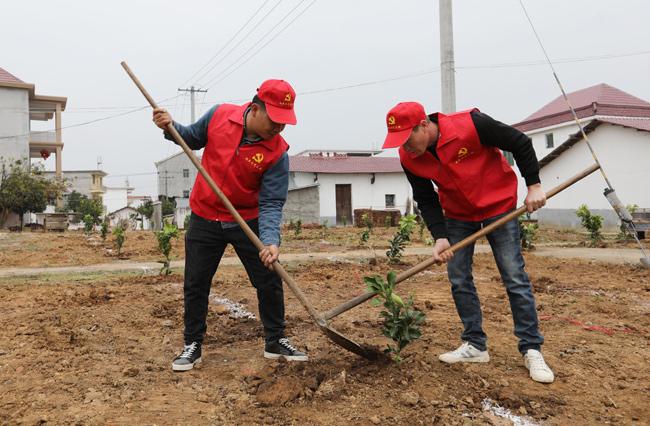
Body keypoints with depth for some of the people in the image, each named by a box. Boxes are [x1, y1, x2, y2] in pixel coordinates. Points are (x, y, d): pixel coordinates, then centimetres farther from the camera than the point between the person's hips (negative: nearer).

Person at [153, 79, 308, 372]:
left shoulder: (277, 152, -18)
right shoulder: (219, 115, -13)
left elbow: (271, 203, -18)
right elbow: (193, 139, 9)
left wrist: (270, 240, -34)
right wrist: (171, 128, -12)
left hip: (248, 222, -1)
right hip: (204, 219, 1)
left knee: (270, 281, 2)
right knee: (195, 284, 6)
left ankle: (275, 342, 23)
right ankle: (192, 345, 24)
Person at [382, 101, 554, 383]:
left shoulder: (470, 125, -29)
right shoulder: (408, 158, -15)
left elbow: (520, 143, -17)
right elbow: (426, 200, -8)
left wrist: (534, 186, -17)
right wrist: (440, 237, -20)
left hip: (498, 204, -4)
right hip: (458, 213, 5)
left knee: (514, 277, -5)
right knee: (458, 279, 2)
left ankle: (532, 350, 5)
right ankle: (475, 345, 15)